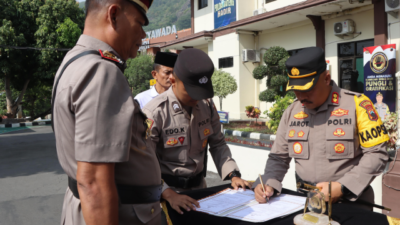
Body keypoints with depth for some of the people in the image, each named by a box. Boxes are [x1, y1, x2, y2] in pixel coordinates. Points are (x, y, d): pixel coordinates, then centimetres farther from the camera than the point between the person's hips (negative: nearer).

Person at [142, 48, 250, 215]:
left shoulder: (207, 106, -4)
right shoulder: (155, 113, -20)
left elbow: (218, 144, 6)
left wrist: (233, 175, -6)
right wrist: (168, 194, -34)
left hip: (199, 186, 5)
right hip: (168, 189, -5)